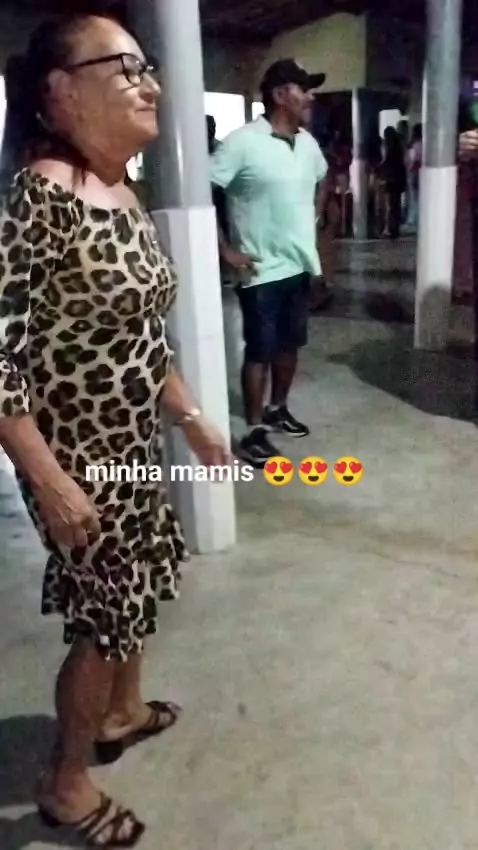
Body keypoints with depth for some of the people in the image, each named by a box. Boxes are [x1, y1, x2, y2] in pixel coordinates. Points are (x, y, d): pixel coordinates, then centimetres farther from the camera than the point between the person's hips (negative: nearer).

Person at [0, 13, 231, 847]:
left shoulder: (124, 195, 5)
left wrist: (192, 418, 14)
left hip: (134, 444, 8)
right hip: (77, 456, -8)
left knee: (136, 590, 23)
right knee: (108, 615, 6)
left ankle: (124, 711, 49)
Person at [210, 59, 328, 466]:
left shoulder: (308, 142, 8)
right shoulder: (243, 142, -15)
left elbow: (321, 181, 29)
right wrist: (227, 251, -17)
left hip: (300, 264, 7)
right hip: (262, 270, -7)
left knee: (290, 345, 16)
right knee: (259, 351, 0)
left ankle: (278, 409, 34)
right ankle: (255, 430, 12)